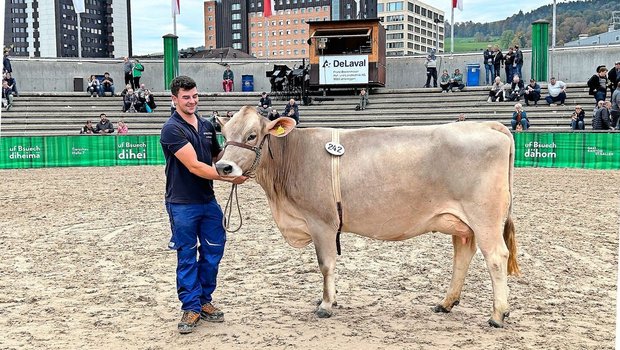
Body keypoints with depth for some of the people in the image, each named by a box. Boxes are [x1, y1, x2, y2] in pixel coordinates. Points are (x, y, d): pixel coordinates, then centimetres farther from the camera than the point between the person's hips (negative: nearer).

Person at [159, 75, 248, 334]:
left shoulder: (206, 126, 8)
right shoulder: (172, 129, -13)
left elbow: (218, 156, 23)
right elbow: (194, 166, -21)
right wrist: (230, 177, -23)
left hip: (208, 200, 6)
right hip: (182, 204, -6)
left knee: (213, 252, 11)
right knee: (187, 257, 3)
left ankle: (205, 301, 25)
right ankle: (191, 308, 13)